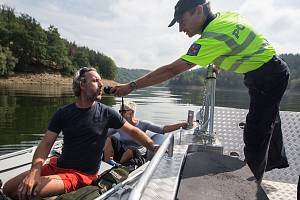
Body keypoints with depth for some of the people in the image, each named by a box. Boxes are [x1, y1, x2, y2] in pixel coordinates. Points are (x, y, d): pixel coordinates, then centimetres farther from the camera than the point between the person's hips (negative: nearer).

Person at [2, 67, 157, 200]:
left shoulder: (106, 113, -8)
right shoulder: (63, 113, -1)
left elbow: (133, 131, -2)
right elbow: (46, 143, -5)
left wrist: (156, 149, -6)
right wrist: (35, 170, -21)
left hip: (83, 174, -4)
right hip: (58, 165, 4)